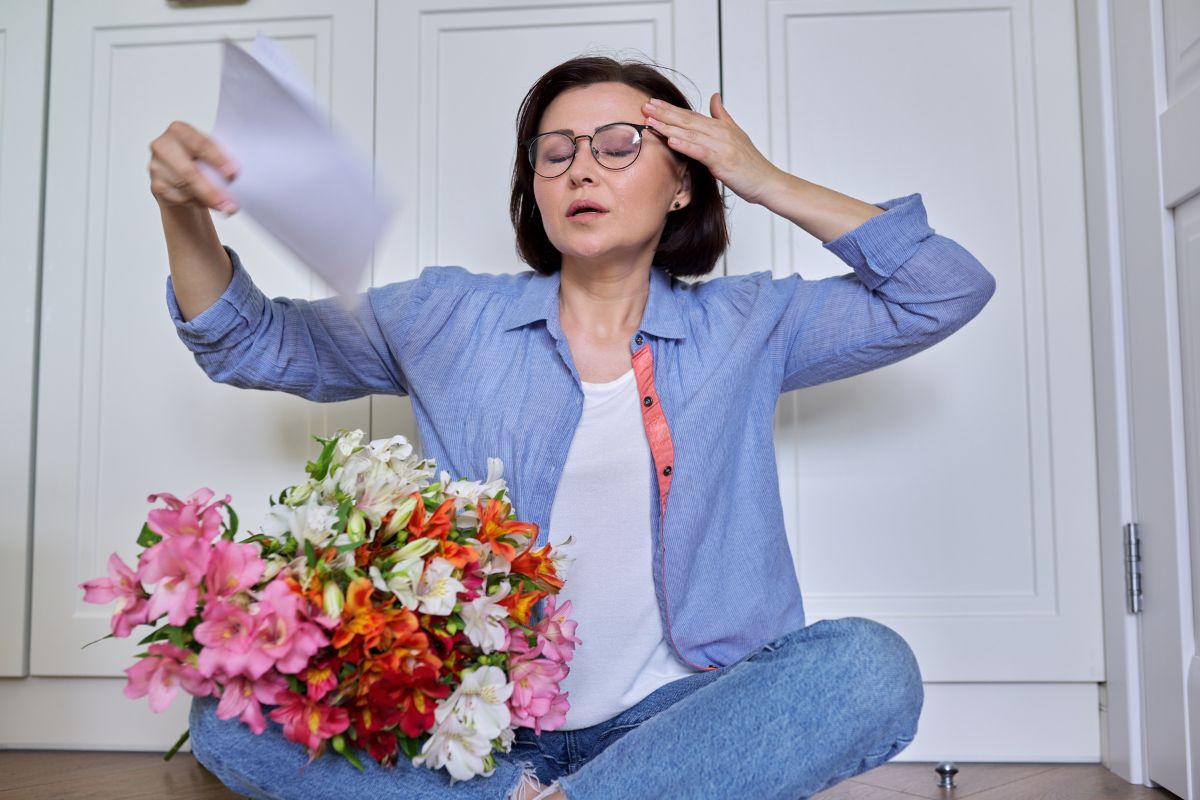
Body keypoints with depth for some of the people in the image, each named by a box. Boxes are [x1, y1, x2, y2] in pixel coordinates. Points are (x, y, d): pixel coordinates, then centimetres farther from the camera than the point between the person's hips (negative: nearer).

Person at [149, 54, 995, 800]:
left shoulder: (744, 326, 6)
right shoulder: (452, 318, 6)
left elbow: (951, 289, 5)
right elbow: (255, 342, 8)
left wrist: (768, 183, 2)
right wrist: (186, 213, -11)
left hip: (675, 714, 1)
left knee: (871, 666, -28)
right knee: (228, 708, -21)